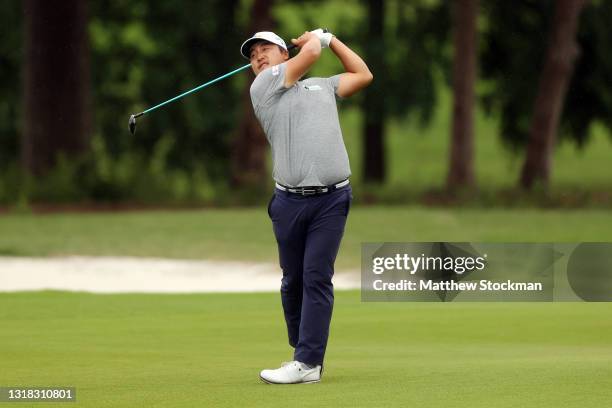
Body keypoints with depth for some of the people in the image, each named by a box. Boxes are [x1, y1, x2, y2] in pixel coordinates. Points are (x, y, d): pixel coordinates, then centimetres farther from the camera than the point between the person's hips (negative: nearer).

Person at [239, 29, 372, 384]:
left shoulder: (322, 86, 23)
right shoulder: (264, 86, 8)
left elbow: (363, 75, 30)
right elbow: (310, 52, 1)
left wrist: (329, 38, 30)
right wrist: (315, 39, 22)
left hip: (332, 198, 1)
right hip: (290, 201, -1)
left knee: (317, 277, -8)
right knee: (293, 280, 4)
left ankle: (308, 363, -12)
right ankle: (304, 352, 18)